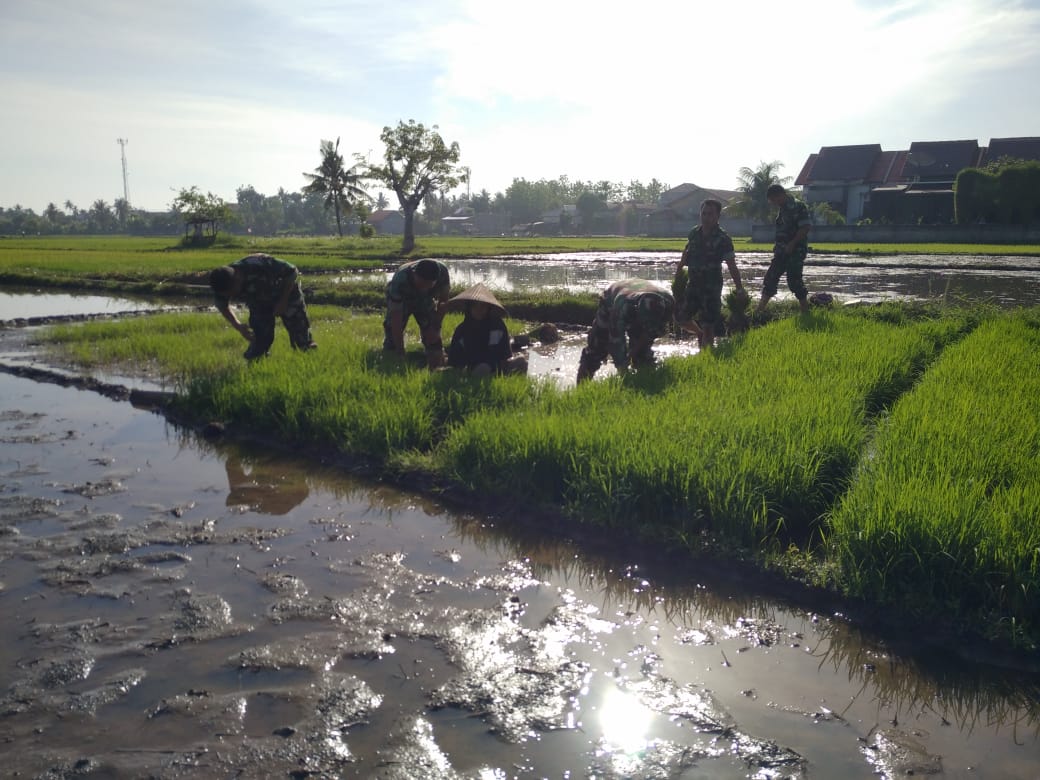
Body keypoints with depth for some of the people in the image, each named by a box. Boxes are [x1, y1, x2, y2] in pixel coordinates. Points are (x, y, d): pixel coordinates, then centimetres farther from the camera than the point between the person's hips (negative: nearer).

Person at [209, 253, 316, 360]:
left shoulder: (259, 265, -42)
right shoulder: (223, 285, -25)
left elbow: (292, 272, -27)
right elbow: (223, 306, 0)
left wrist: (283, 302, -25)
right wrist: (238, 326, -16)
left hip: (286, 294, -4)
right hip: (260, 304, 4)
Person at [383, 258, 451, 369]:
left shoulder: (442, 272, -37)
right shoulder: (399, 281, -45)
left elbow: (443, 301, -17)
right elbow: (396, 320, -40)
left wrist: (435, 327, -23)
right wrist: (401, 354, -40)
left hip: (425, 300, 2)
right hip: (401, 301, -2)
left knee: (433, 338, -8)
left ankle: (438, 369, 9)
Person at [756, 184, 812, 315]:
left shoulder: (798, 206, -13)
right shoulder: (783, 208, 15)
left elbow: (805, 227, -20)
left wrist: (792, 244, -22)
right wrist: (777, 245, 15)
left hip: (795, 251, -9)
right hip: (782, 252, 9)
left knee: (794, 280, -7)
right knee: (770, 278, 7)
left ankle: (806, 311, 5)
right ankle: (759, 310, 10)